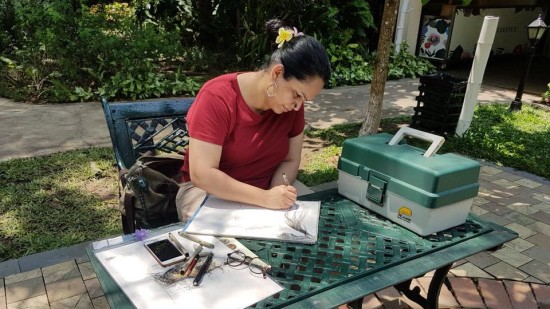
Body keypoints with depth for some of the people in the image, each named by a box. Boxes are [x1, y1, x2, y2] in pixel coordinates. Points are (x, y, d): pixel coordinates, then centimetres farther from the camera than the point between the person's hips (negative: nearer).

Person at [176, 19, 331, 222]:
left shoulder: (292, 104, -8)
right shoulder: (217, 97, -24)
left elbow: (290, 161, -2)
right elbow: (201, 174, -28)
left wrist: (274, 196, -21)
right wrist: (265, 198, -34)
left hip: (267, 189, 5)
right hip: (209, 190, -4)